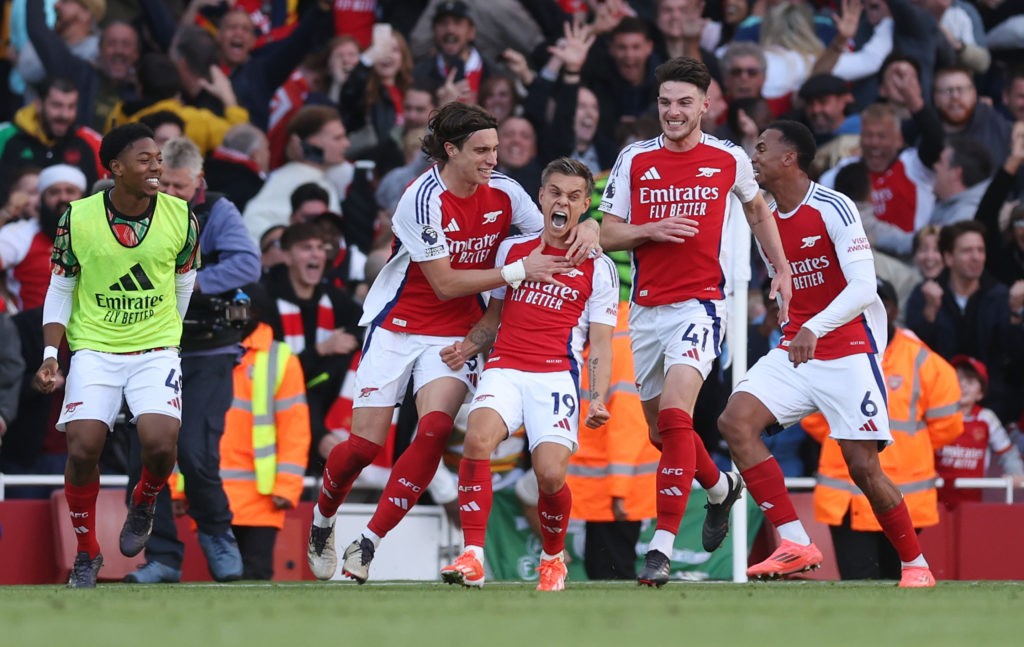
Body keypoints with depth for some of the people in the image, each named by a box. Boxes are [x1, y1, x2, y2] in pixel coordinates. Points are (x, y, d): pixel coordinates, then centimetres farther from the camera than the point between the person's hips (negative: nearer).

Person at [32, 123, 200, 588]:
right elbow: (60, 289, 3)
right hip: (94, 349, 0)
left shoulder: (180, 217, -4)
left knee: (160, 443, -21)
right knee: (83, 448, -14)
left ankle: (144, 502, 16)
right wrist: (50, 354, -6)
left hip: (156, 350, 0)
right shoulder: (78, 218, -7)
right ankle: (87, 551, 9)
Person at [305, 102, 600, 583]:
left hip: (456, 336, 3)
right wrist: (518, 271, -22)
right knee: (365, 444, -6)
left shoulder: (502, 191, -4)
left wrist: (584, 229, -15)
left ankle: (368, 545, -15)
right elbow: (444, 282, -20)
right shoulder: (424, 198, -20)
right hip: (397, 327, -3)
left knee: (435, 429, -21)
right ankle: (322, 520, 26)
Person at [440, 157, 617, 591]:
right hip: (505, 368, 2)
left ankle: (552, 559, 11)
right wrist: (467, 347, 6)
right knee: (478, 437, -30)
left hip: (557, 376, -2)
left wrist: (599, 399, -8)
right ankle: (472, 558, -30)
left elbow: (601, 346, 8)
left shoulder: (598, 269, 10)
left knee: (551, 474, -21)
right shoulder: (512, 250, 18)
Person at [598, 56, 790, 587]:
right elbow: (607, 233, 5)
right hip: (647, 307, 4)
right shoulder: (634, 160, 4)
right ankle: (721, 487, 46)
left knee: (674, 412, -23)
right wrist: (651, 231, -13)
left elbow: (756, 208, 22)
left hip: (700, 301, -4)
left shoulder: (729, 160, 2)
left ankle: (662, 547, -25)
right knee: (661, 429, 14)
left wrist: (781, 269, 20)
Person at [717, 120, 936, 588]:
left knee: (863, 466, -9)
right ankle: (795, 544, -18)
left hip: (848, 351, -7)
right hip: (794, 350, 7)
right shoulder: (767, 221, 8)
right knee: (736, 419, -17)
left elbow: (864, 287, -23)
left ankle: (915, 564, 13)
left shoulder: (833, 209, -14)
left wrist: (814, 329, -34)